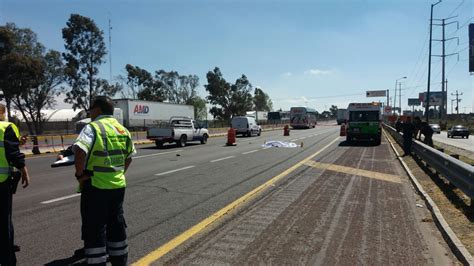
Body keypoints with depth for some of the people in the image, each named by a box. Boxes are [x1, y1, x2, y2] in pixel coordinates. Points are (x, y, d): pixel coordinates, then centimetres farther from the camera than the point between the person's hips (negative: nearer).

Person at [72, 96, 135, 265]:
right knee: (117, 226, 18)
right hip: (118, 185, 7)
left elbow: (80, 151, -27)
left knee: (95, 230, 4)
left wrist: (80, 173, -14)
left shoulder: (93, 127, -12)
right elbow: (129, 157, 18)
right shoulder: (123, 129, 10)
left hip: (96, 186, -7)